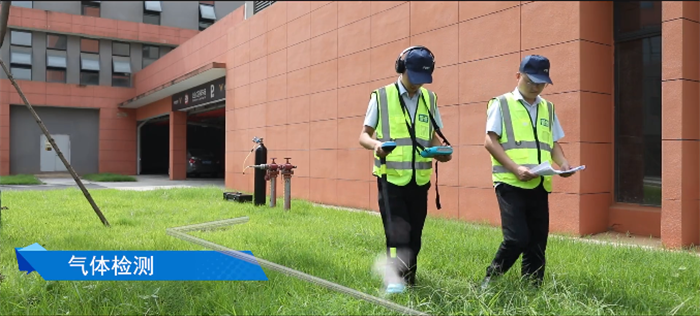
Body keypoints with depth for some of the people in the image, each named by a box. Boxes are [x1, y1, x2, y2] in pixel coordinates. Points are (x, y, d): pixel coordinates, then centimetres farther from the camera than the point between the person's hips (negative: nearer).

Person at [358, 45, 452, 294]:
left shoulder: (430, 99, 8)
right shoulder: (381, 97, -3)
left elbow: (434, 137, 14)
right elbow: (364, 135, -1)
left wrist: (442, 151, -8)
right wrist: (375, 144, -24)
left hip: (420, 181, 4)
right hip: (391, 179, -4)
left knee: (414, 236, 12)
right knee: (397, 234, -11)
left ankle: (409, 282, 28)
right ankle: (394, 280, -1)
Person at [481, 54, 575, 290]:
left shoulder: (547, 108, 17)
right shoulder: (502, 104, 1)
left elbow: (553, 143, 20)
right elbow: (490, 141, -6)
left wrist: (563, 163, -1)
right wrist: (515, 168, -18)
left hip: (539, 185, 6)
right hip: (511, 183, -5)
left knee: (538, 242, 7)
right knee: (517, 238, -12)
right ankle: (489, 280, 7)